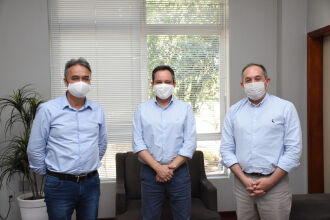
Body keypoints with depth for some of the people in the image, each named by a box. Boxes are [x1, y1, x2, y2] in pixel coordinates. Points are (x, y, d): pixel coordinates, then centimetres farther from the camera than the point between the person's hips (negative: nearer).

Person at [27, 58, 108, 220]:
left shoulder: (97, 110, 4)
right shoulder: (48, 109, -7)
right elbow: (35, 149, -2)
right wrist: (48, 173, 5)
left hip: (91, 183, 4)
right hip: (60, 185, -3)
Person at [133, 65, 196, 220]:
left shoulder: (185, 108, 4)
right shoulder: (142, 109, 4)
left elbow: (190, 143, -3)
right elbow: (138, 144, -3)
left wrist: (171, 167, -10)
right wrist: (158, 168, -13)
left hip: (179, 171, 0)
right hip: (150, 172, 0)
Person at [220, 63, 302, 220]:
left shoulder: (285, 108, 0)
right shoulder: (234, 111, 7)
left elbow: (293, 149, -5)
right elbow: (226, 149, 5)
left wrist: (271, 181, -10)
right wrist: (244, 179, -6)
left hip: (274, 183, -2)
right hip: (242, 182, 2)